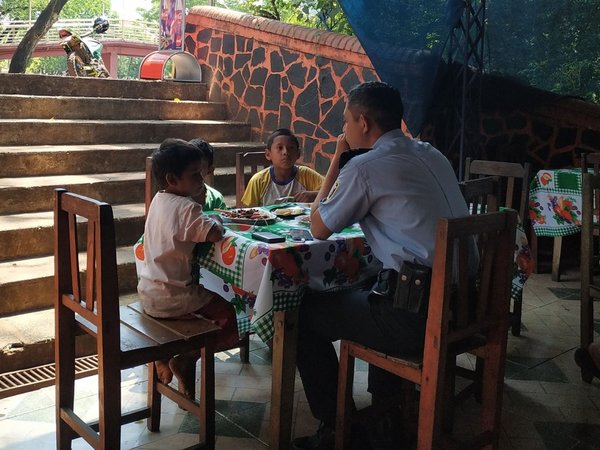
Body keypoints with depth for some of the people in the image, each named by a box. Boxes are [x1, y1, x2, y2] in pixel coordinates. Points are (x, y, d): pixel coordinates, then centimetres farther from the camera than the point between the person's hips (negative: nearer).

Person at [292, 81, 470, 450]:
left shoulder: (366, 166, -12)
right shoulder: (431, 154, 12)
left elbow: (319, 229, 1)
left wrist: (337, 159, 7)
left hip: (420, 316, -8)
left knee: (306, 313, 9)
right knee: (374, 291, 36)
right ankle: (385, 414, 41)